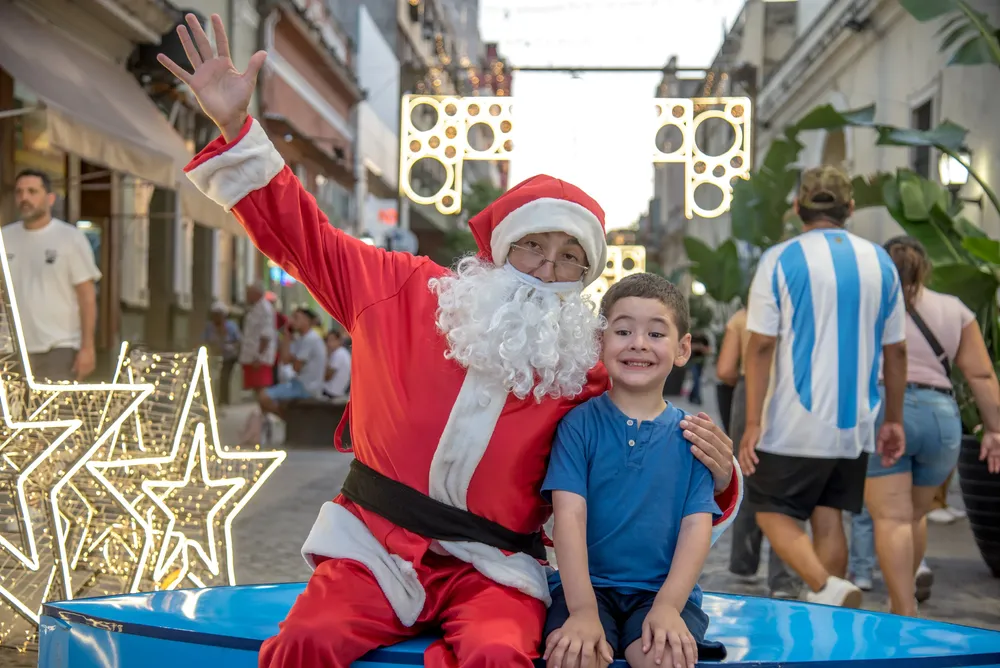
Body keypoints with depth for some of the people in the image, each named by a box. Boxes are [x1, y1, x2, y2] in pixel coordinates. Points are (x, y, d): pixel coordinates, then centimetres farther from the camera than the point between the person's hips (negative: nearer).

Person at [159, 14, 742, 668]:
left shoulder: (584, 369, 4)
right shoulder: (412, 293, 5)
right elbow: (306, 238, 8)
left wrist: (716, 474, -14)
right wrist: (238, 127, 0)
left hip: (490, 568, -1)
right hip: (376, 545, 1)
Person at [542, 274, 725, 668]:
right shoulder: (579, 424, 0)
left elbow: (696, 527, -1)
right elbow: (570, 516, -8)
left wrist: (668, 606, -17)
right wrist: (583, 610, -20)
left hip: (664, 590, 1)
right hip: (586, 585, -1)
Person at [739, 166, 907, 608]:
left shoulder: (780, 259, -5)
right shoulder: (879, 262, 7)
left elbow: (761, 345, -10)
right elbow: (896, 350, 8)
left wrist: (753, 424, -8)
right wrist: (894, 421, 16)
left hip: (795, 423, -4)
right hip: (854, 423, 4)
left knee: (773, 513, 6)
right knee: (828, 518, 12)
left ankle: (827, 589, -15)